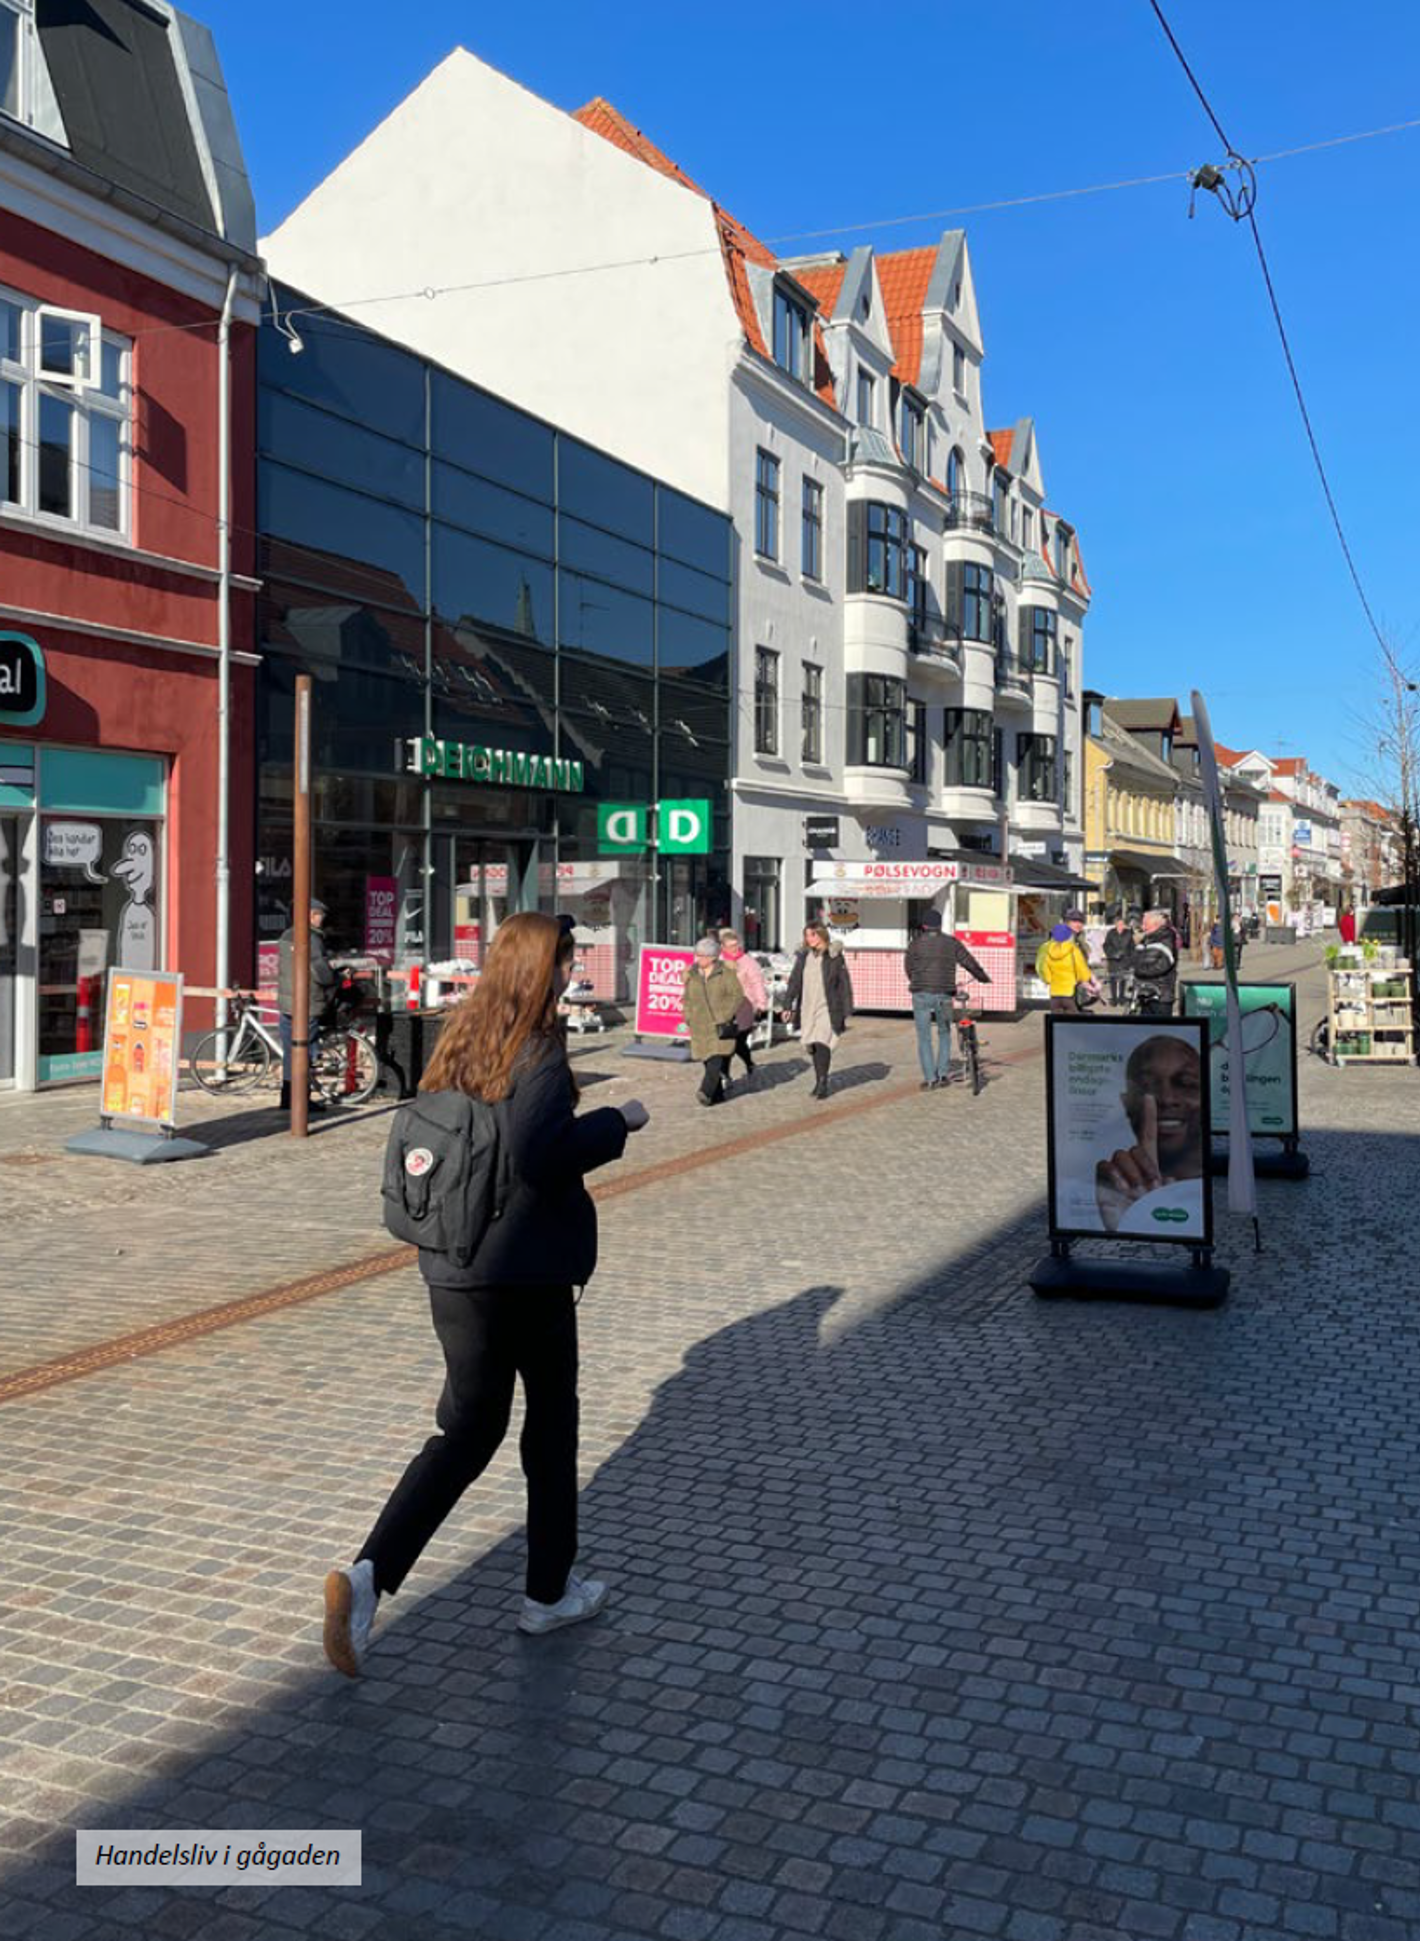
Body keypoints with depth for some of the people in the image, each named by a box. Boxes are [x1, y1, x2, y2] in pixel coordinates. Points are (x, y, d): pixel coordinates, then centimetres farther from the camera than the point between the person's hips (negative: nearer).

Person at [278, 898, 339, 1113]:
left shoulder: (286, 936, 11)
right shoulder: (312, 938, -16)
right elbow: (321, 973, -21)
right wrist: (337, 976, -1)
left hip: (286, 1002, 8)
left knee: (289, 1051, 13)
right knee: (305, 1052, -1)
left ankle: (287, 1097, 18)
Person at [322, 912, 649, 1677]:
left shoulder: (462, 1038, 8)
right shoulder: (539, 1046, -15)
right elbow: (537, 1155, -27)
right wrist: (617, 1122, -15)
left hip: (453, 1266, 7)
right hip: (526, 1268, -6)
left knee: (468, 1430, 13)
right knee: (551, 1420, 14)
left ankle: (368, 1573, -4)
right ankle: (549, 1592, 27)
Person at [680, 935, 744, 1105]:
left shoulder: (726, 973, -4)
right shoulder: (692, 975, 10)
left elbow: (737, 996, -4)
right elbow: (687, 999, 18)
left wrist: (725, 1016, -11)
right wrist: (689, 1018, 7)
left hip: (720, 1026, -4)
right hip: (700, 1027, 4)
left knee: (717, 1060, -16)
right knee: (708, 1062, 4)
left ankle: (706, 1092, -21)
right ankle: (717, 1094, 14)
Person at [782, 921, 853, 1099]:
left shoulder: (834, 956, -4)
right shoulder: (803, 957, 8)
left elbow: (844, 985, -3)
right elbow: (794, 982, 11)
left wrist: (847, 1012, -5)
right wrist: (787, 1006, 5)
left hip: (828, 1009, -5)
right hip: (807, 1009, 5)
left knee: (822, 1043, -16)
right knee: (812, 1046, 7)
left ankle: (823, 1083, -8)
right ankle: (819, 1083, 19)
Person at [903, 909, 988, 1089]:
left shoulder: (916, 943, 0)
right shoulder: (952, 943, 4)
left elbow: (908, 968, 8)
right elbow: (970, 963, 10)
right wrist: (984, 979, 27)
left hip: (922, 995, -2)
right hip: (944, 996, 2)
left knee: (924, 1038, 4)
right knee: (944, 1034, 20)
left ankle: (930, 1079, 1)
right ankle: (943, 1074, 16)